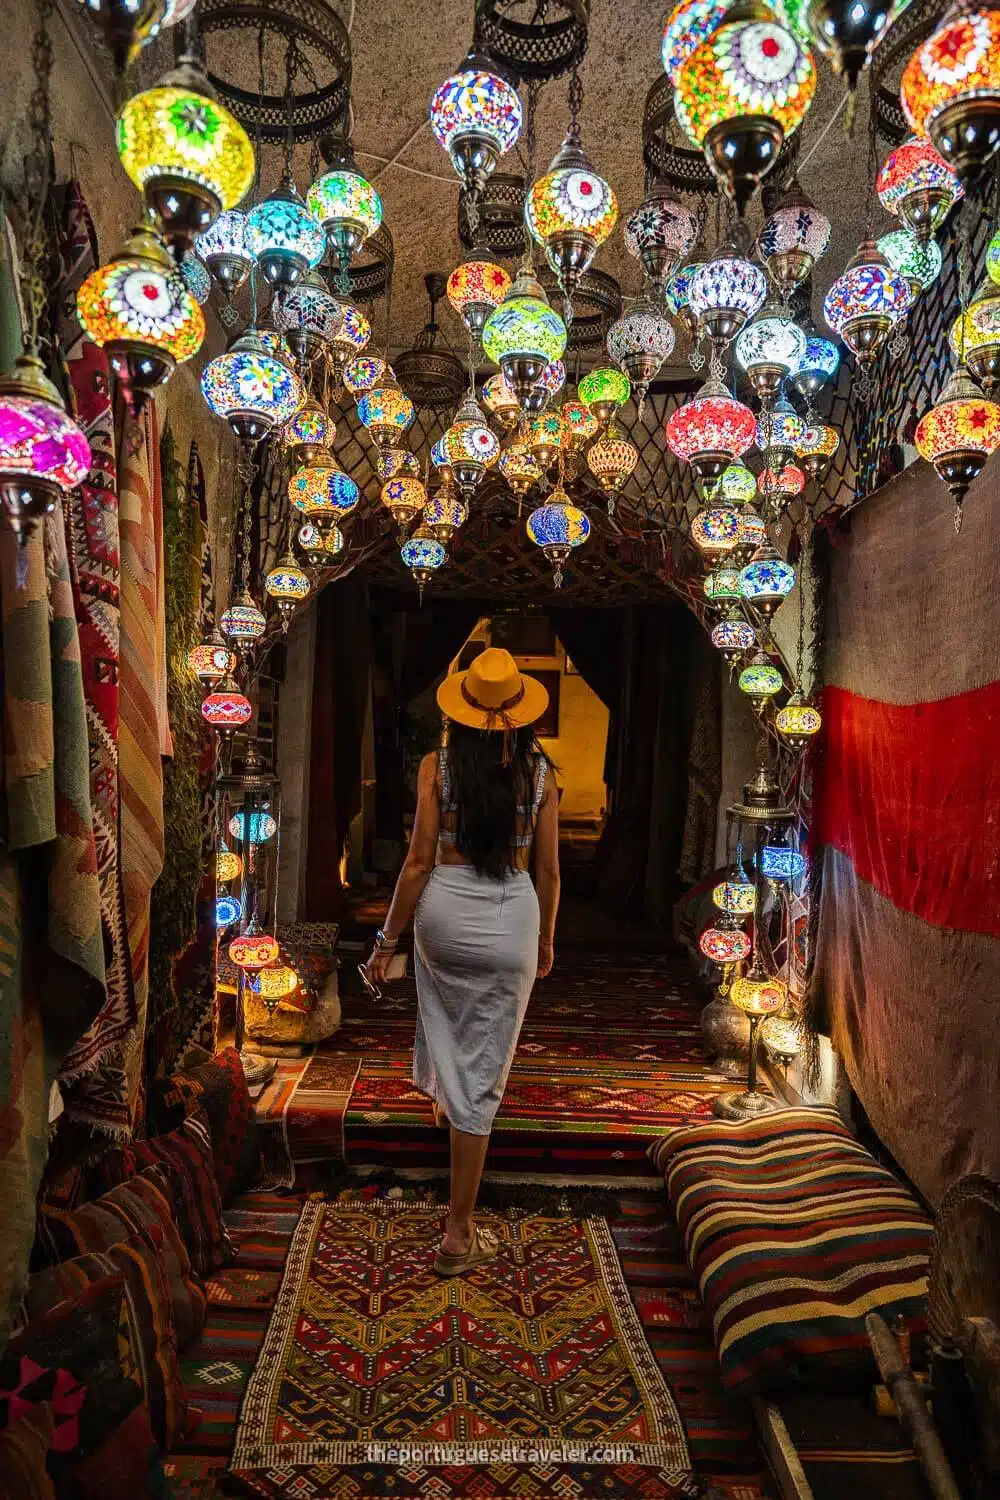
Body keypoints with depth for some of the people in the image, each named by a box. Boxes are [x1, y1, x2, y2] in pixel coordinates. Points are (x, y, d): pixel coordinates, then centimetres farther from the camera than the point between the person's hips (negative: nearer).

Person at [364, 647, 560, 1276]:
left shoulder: (438, 766, -8)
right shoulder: (541, 773, -5)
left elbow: (420, 860, -9)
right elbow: (547, 869, 0)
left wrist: (388, 938, 1)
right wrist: (547, 940, 14)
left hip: (443, 910, 1)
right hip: (510, 919, -1)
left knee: (446, 1012, 36)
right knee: (482, 1073, 5)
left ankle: (441, 1101, 63)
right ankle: (459, 1234, 11)